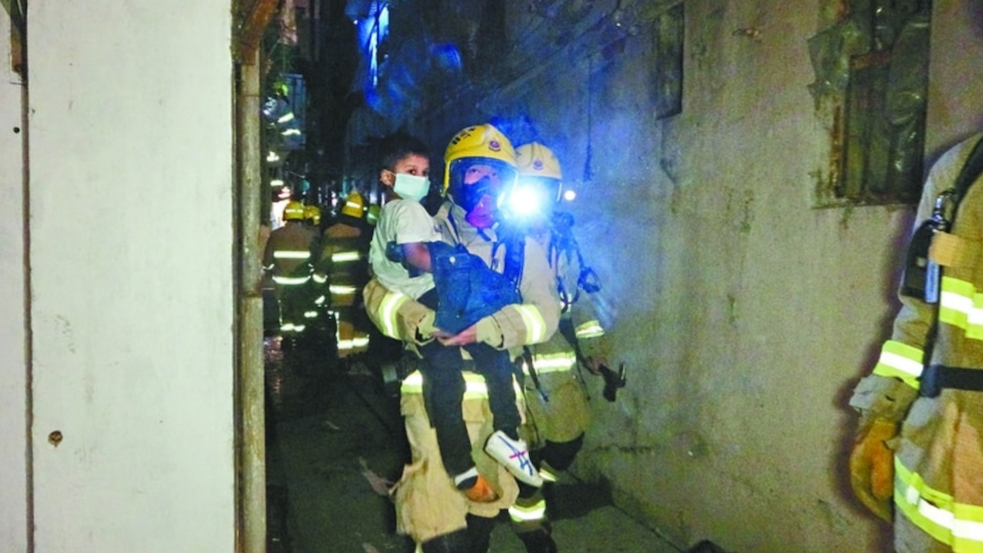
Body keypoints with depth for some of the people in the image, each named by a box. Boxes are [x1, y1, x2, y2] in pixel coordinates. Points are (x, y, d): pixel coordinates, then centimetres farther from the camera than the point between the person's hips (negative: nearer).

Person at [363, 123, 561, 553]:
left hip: (497, 399, 3)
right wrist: (422, 321, -25)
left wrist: (487, 329, -22)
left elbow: (546, 311, -4)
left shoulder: (521, 246, 9)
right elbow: (380, 294, -4)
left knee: (486, 504, 20)